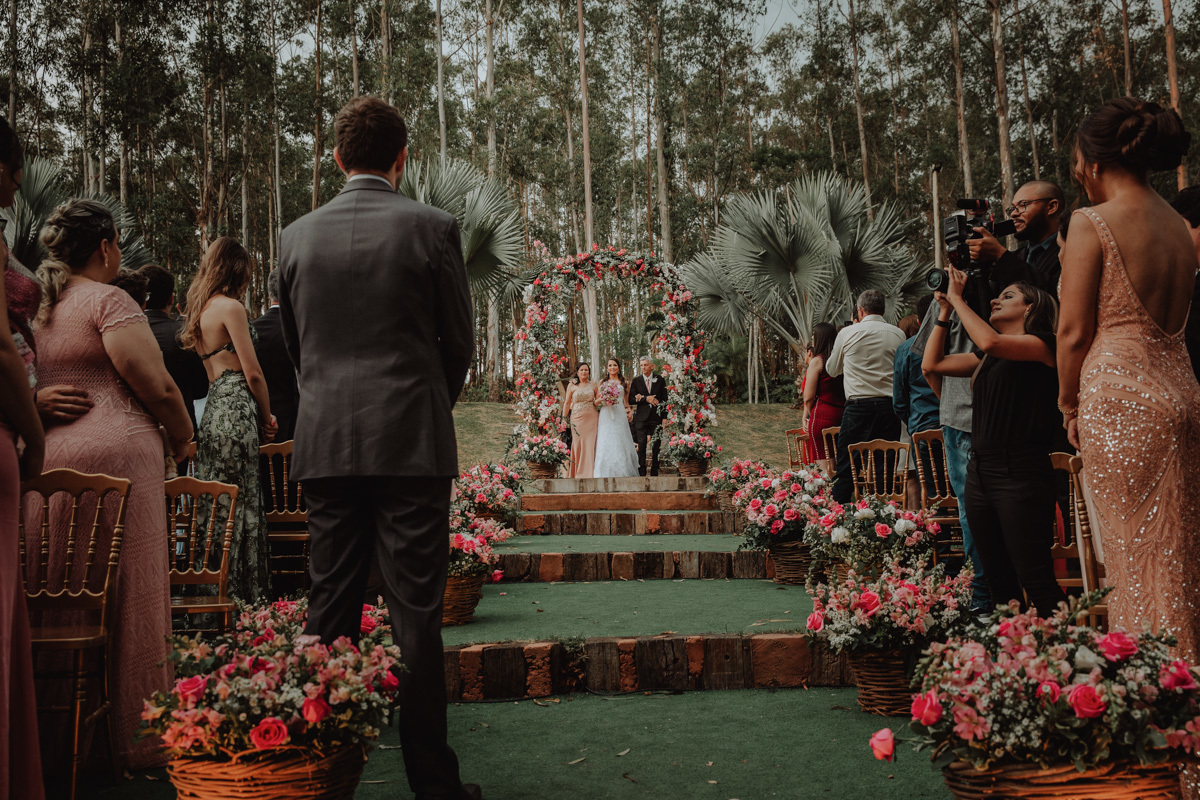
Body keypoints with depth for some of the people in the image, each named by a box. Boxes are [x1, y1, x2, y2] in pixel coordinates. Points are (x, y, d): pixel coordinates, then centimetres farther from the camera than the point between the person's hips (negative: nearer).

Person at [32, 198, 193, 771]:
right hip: (114, 453, -7)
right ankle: (133, 737, 6)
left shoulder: (39, 306, 16)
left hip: (48, 455, 8)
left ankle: (61, 731, 19)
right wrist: (181, 435, 3)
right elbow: (157, 386, -13)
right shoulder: (108, 300, -7)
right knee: (125, 595, -1)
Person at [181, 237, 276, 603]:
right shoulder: (230, 306, -7)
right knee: (239, 507, -5)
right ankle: (237, 597, -2)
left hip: (213, 406, 9)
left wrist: (258, 417, 20)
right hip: (236, 409, -9)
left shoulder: (200, 309, 19)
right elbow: (253, 374, -10)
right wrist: (267, 420, 4)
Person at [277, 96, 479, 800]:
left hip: (326, 444, 4)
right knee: (416, 613, 1)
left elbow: (292, 340, 15)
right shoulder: (432, 227, -4)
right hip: (412, 443, -3)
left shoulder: (299, 234, 6)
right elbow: (460, 338, 2)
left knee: (331, 608, 11)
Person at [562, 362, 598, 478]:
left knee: (590, 445, -3)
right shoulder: (572, 386, 5)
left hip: (591, 418, 1)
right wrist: (564, 418, 0)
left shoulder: (593, 385, 9)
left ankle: (589, 473, 1)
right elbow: (567, 403, 5)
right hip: (577, 418, -1)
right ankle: (577, 474, 3)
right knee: (578, 445, -2)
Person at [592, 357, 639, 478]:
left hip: (620, 415, -1)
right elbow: (595, 403, 13)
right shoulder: (602, 383, 14)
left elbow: (627, 401, 13)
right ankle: (605, 474, -2)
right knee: (605, 444, -5)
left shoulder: (623, 382, 13)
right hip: (606, 417, 1)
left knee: (620, 444, -5)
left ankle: (622, 473, 1)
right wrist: (601, 399, -8)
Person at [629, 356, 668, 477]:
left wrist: (664, 418, 0)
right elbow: (631, 400, 0)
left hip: (656, 417, 0)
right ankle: (641, 473, -1)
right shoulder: (636, 381, 8)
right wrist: (646, 399, -12)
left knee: (656, 447, 1)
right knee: (641, 446, -4)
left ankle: (654, 473, 7)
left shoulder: (660, 380, 8)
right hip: (641, 418, 0)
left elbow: (664, 400, 8)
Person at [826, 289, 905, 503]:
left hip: (858, 405, -2)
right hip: (890, 405, 2)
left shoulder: (847, 333, 1)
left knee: (846, 469, 0)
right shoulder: (898, 334, 6)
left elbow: (832, 369, 16)